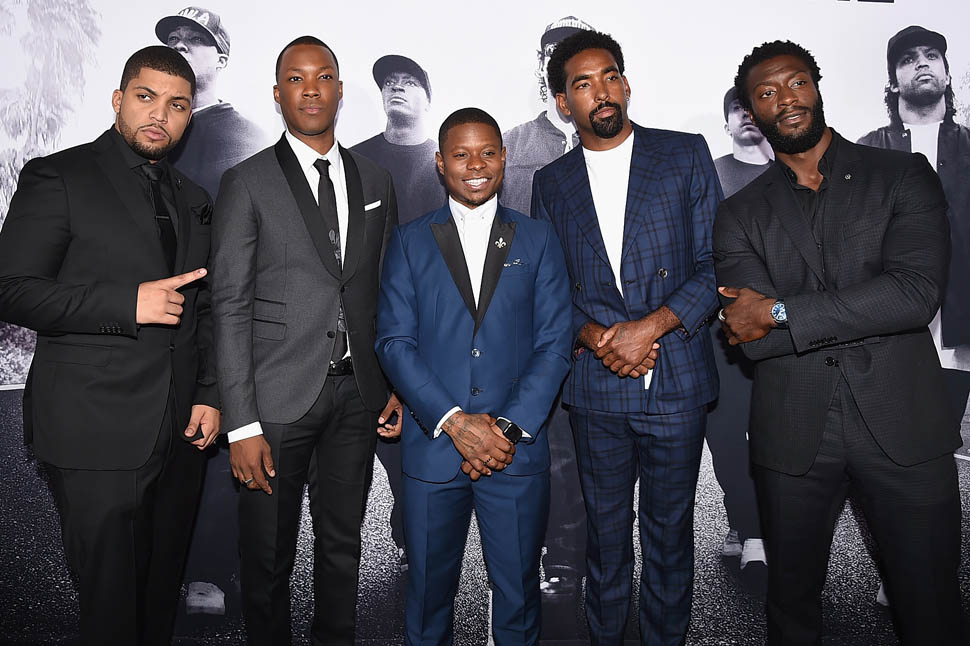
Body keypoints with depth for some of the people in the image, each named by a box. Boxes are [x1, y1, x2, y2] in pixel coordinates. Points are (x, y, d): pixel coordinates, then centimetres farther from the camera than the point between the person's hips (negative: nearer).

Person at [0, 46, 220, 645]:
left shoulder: (192, 198, 15)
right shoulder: (58, 177, -3)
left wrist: (209, 396, 7)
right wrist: (130, 303, -20)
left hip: (180, 432, 5)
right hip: (97, 435, -5)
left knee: (162, 592, 16)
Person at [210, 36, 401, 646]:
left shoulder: (376, 180, 10)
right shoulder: (247, 183, -3)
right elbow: (229, 307, -7)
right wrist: (241, 425, -12)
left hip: (359, 393, 4)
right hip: (279, 399, -3)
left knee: (343, 545, 18)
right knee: (269, 556, 11)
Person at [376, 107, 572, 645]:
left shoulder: (538, 241, 7)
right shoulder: (410, 242, 6)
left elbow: (554, 343, 1)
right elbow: (394, 343, -2)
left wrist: (510, 428, -10)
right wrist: (455, 421, -13)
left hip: (517, 451, 0)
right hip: (433, 446, 0)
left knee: (518, 597, 12)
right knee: (429, 594, 14)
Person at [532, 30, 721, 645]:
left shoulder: (686, 154, 3)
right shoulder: (551, 183, 9)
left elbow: (716, 263, -1)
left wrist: (653, 326, -14)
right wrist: (591, 335, -8)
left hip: (676, 382, -1)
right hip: (595, 387, 2)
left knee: (670, 533, 11)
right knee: (606, 534, 14)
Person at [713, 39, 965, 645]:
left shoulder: (904, 175, 2)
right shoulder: (740, 213, 4)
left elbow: (917, 292, -15)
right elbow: (750, 337, -8)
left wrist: (781, 312, -16)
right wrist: (866, 315, -12)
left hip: (904, 426, -1)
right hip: (794, 432, 1)